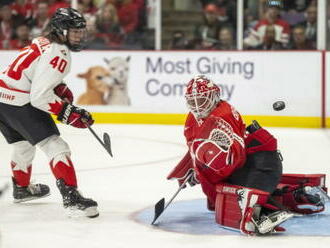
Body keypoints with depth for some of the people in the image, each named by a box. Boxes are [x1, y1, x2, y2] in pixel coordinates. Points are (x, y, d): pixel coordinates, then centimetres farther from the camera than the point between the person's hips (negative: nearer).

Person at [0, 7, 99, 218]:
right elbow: (40, 96, -24)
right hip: (19, 104, -10)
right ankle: (70, 196, -20)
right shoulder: (57, 54, -17)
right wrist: (69, 113, -19)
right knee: (55, 146, -12)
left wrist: (62, 90, 16)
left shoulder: (44, 43, 13)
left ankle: (22, 188, 48)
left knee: (24, 144, 30)